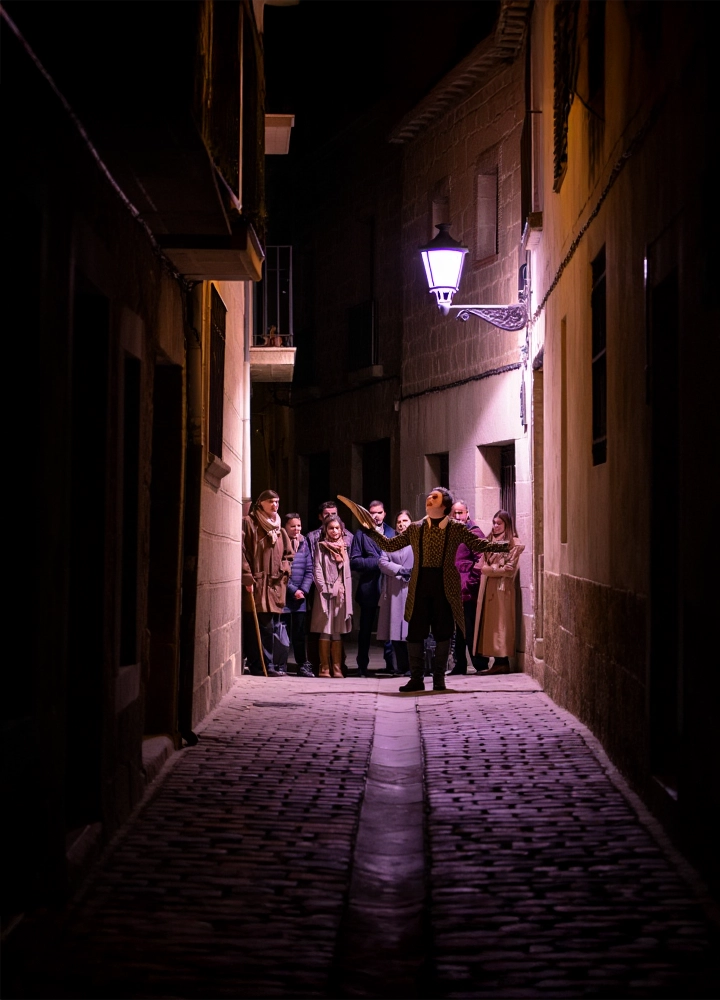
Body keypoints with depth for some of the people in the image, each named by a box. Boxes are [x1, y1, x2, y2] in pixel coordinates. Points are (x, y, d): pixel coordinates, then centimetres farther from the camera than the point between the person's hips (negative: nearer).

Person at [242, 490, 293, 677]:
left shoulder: (279, 529, 20)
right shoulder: (249, 523, -1)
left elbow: (288, 555, 26)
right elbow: (243, 552, -8)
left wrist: (284, 570, 6)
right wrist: (248, 578, -15)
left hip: (275, 585, 7)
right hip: (256, 584, -7)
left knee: (273, 626, 5)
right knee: (262, 626, -10)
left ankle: (269, 665, 9)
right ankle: (263, 666, -8)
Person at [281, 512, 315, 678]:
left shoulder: (303, 544, 10)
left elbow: (309, 570, 9)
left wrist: (304, 590, -4)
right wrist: (293, 590, -10)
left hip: (300, 596, 4)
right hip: (283, 596, -4)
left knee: (299, 632, 7)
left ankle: (303, 665, 11)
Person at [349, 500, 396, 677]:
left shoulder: (392, 533, 12)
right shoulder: (361, 534, 5)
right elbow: (354, 561, -3)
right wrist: (377, 562, -12)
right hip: (369, 588, -1)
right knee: (365, 629, 5)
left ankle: (391, 663, 7)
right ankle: (362, 666, 11)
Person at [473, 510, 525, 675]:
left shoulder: (513, 542, -2)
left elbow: (509, 569, -9)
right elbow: (483, 566, 12)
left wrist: (490, 569, -6)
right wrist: (498, 568, -5)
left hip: (502, 588, -6)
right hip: (488, 587, 6)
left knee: (501, 623, -7)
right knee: (490, 623, 2)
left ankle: (503, 662, -6)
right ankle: (498, 662, 2)